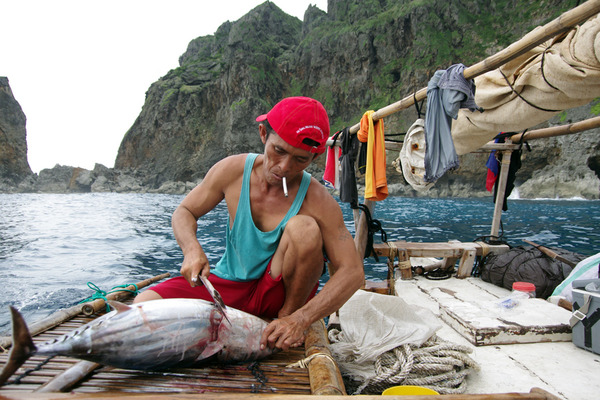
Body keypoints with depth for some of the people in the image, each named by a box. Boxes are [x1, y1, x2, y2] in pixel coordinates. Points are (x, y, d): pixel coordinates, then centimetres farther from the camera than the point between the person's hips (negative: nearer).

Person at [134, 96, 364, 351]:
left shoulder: (318, 201, -20)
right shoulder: (232, 170, -12)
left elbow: (353, 272, -22)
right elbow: (184, 212, 2)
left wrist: (300, 320, -35)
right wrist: (192, 249, -21)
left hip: (278, 292, -1)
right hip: (227, 285, 2)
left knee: (304, 227, -30)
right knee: (143, 306, -19)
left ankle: (290, 312, -8)